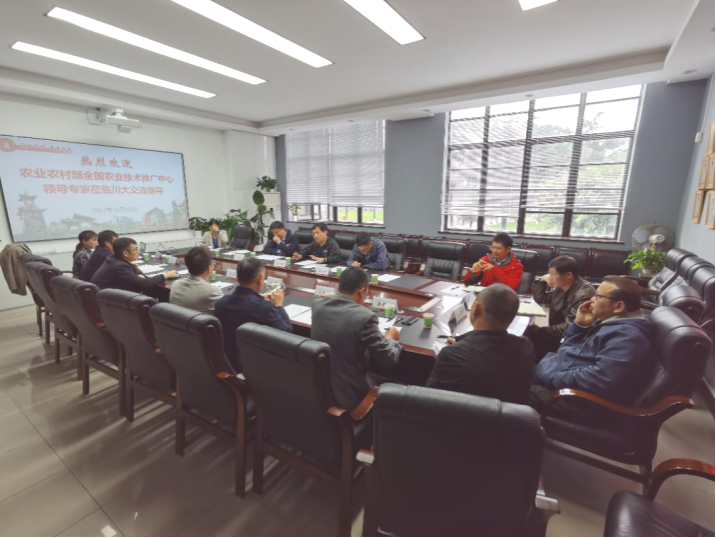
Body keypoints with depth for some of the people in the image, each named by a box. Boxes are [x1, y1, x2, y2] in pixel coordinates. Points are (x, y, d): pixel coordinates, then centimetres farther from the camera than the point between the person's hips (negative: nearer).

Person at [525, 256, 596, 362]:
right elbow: (541, 299, 15)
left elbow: (569, 328, -26)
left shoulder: (583, 296, -25)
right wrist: (541, 281, -1)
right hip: (557, 332, 8)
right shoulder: (561, 287, 2)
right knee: (527, 332, -9)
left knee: (531, 335, -20)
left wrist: (541, 331, -21)